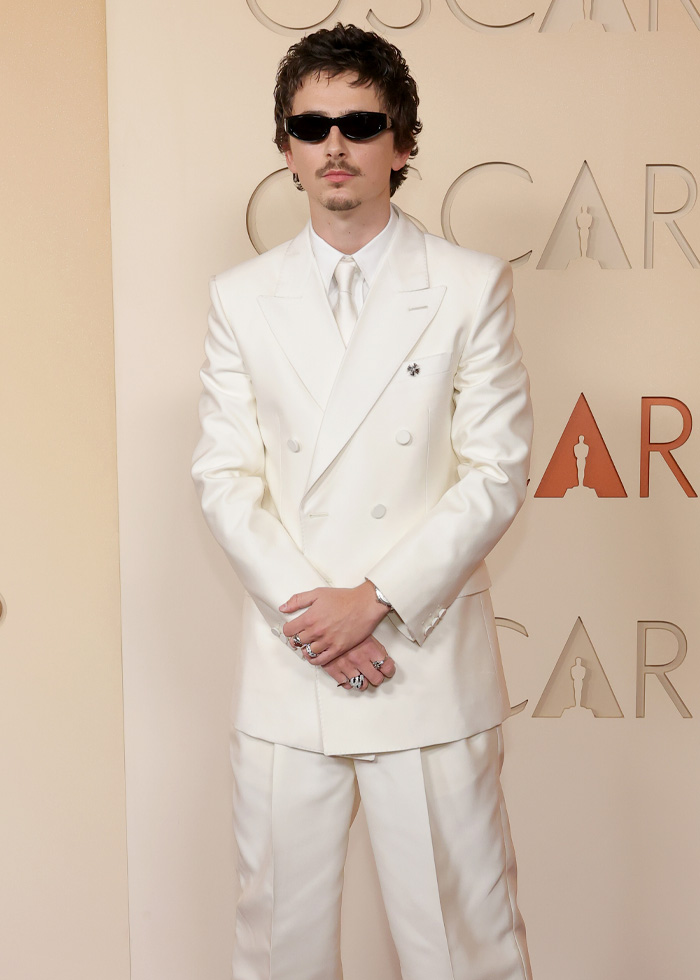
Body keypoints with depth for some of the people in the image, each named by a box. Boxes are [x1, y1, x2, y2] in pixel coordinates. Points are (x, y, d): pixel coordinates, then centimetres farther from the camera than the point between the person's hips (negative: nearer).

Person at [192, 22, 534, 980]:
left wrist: (377, 599, -12)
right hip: (286, 668, 2)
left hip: (429, 667, -2)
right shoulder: (241, 298, 8)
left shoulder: (473, 286, 1)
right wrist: (303, 611, -10)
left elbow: (497, 472, -4)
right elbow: (226, 477, 3)